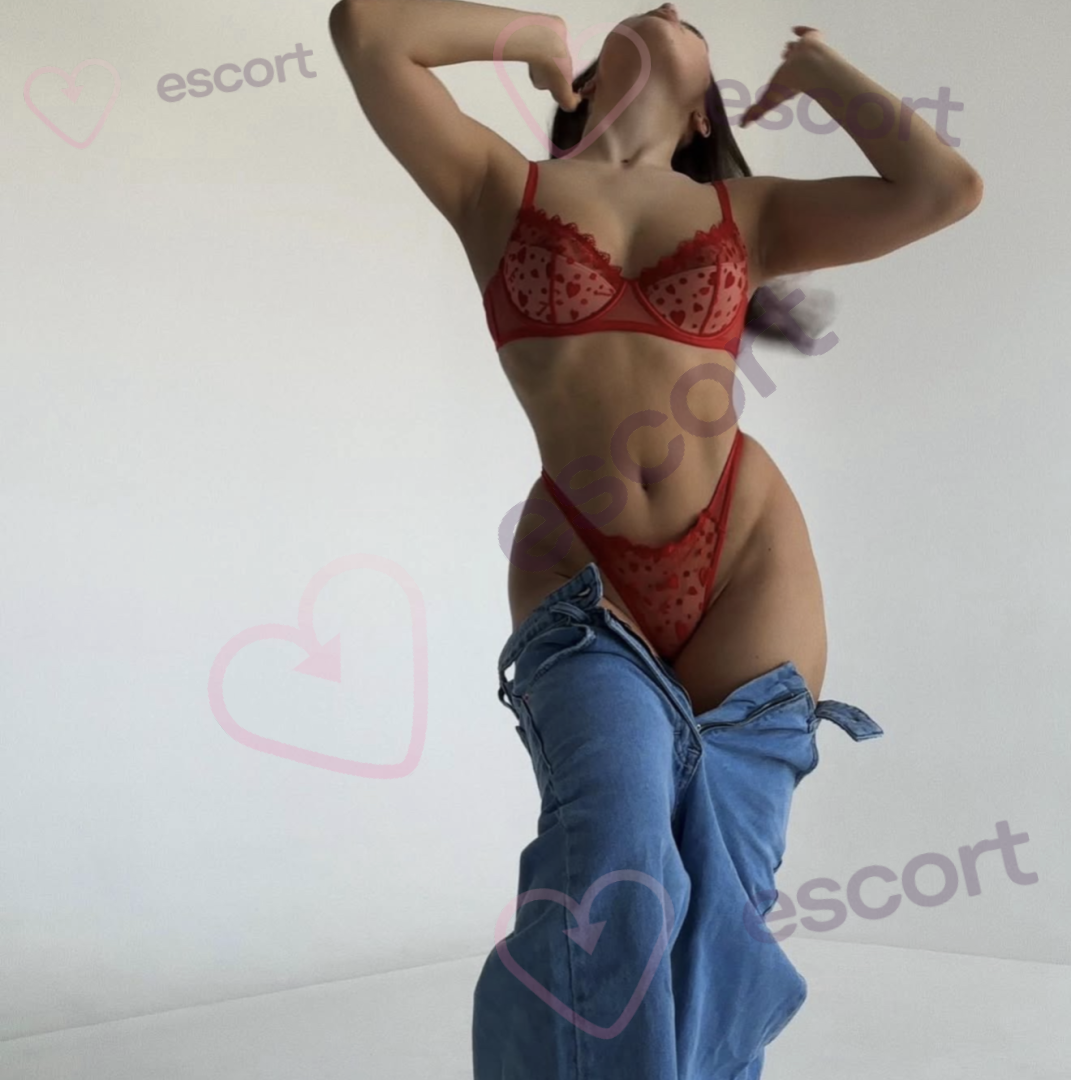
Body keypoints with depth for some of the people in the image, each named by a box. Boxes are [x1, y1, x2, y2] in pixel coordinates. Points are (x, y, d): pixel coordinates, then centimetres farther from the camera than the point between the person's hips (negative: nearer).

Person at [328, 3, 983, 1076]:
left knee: (715, 898, -2)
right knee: (619, 864, -23)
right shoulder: (499, 189, 8)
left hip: (748, 563, 2)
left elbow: (945, 189, 0)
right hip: (581, 576, -2)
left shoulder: (748, 212, 12)